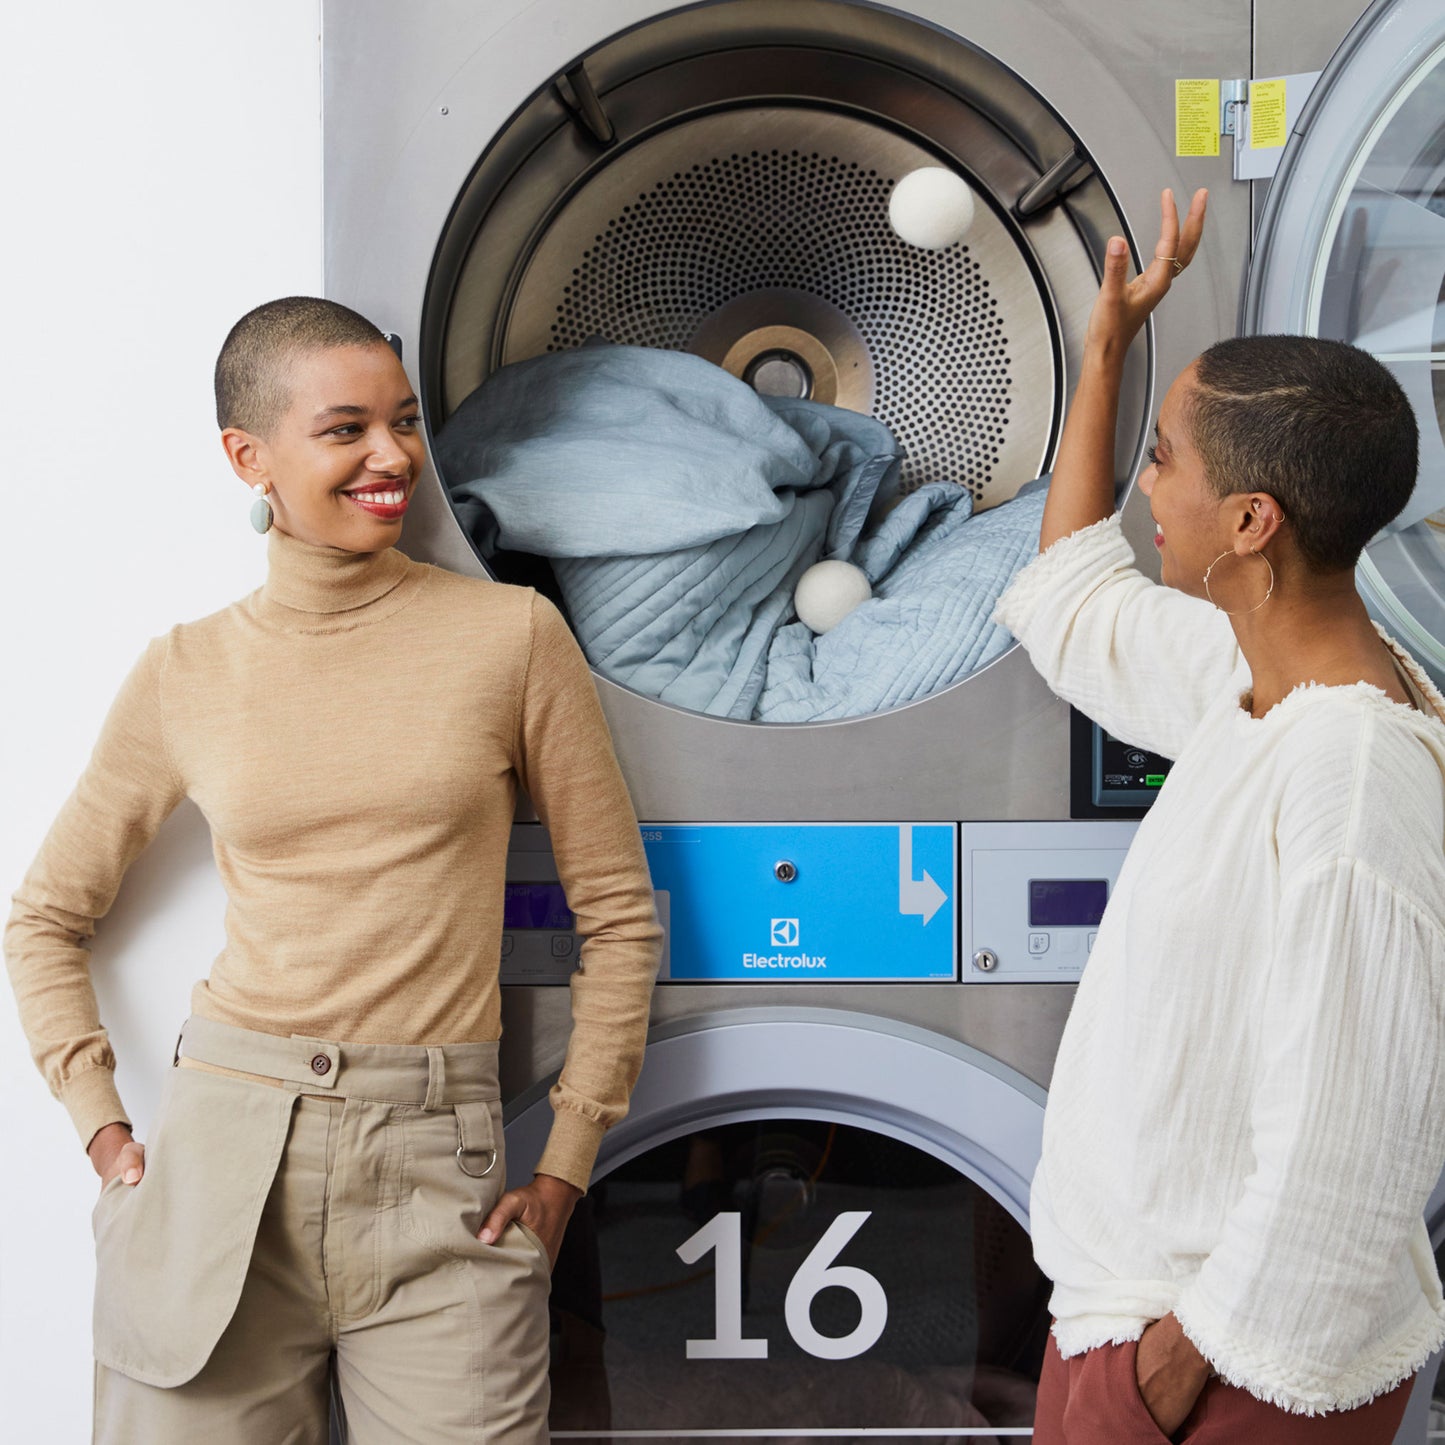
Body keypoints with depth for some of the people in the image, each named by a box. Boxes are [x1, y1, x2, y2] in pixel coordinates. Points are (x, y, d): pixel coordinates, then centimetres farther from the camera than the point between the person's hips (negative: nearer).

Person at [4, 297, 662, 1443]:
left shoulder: (511, 635, -1)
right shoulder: (187, 674, 4)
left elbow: (620, 916, 5)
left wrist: (566, 1168, 3)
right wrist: (103, 1127, 5)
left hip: (438, 1178, -1)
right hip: (220, 1162, 1)